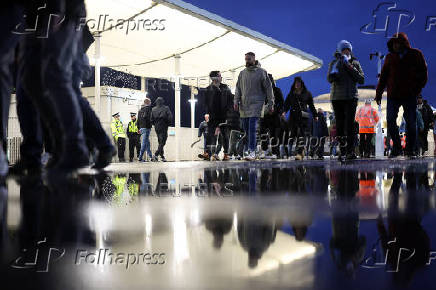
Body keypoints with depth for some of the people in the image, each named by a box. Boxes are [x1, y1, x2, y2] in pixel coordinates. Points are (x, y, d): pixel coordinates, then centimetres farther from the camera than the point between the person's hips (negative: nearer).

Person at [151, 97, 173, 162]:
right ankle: (156, 155, -21)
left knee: (160, 142, 15)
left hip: (156, 128, 4)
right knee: (162, 142, -5)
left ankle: (162, 156, 15)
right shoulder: (166, 108, -6)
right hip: (163, 128, -4)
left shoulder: (153, 110, 3)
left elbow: (152, 120, 2)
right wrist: (167, 124, 4)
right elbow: (170, 117, -12)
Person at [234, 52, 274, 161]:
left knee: (252, 127, -13)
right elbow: (238, 88, 15)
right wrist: (236, 101, 2)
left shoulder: (261, 72, 0)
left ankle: (252, 152, -14)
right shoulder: (242, 73, 13)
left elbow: (268, 88, 1)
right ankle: (251, 146, 21)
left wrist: (270, 103, -2)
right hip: (244, 105, 5)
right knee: (246, 128, 6)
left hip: (256, 104, -5)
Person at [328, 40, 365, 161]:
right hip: (337, 97, 1)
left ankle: (350, 151, -11)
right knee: (340, 125, 2)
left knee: (349, 124, -12)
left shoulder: (355, 63, 7)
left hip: (351, 97, -1)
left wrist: (351, 68, -9)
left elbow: (362, 80, -2)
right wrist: (334, 72, -22)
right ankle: (342, 152, 10)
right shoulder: (334, 63, 8)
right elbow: (329, 79, -2)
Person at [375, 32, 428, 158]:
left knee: (411, 123, 2)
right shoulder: (390, 57, 7)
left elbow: (423, 74, 5)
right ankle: (396, 147, 9)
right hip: (393, 95, 2)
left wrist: (417, 89, -4)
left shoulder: (416, 54, 2)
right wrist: (379, 93, 5)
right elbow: (383, 76, 10)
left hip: (410, 96, -1)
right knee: (390, 121, -6)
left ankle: (410, 150, 14)